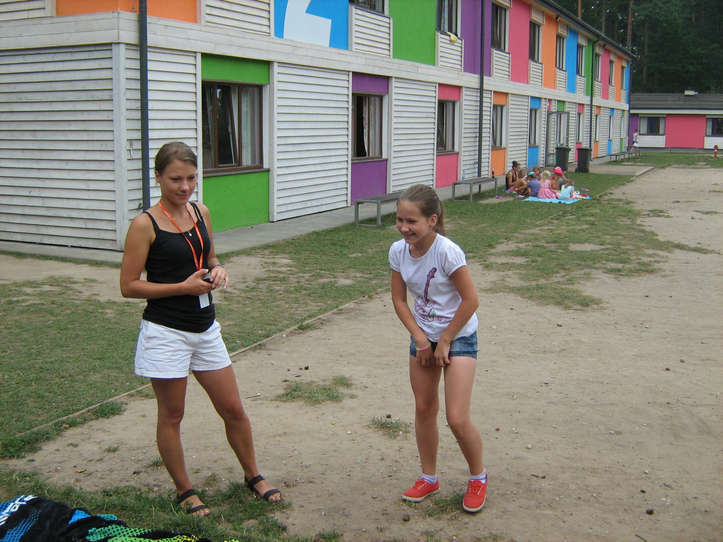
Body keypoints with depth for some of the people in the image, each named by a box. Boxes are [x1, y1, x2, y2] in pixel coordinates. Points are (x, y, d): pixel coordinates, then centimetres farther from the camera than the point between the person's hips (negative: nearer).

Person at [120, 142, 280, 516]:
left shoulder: (201, 212, 5)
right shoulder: (145, 224, -13)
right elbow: (129, 286, -12)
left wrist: (217, 271, -3)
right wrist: (183, 287, -20)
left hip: (205, 328, 6)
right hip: (166, 333, -5)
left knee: (233, 410, 13)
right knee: (171, 417, 9)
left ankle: (253, 476, 33)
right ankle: (184, 492, 27)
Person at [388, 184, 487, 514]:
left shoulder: (447, 252, -25)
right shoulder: (398, 251, -9)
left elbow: (470, 301, -20)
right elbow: (399, 300, 0)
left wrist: (445, 342, -13)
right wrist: (420, 338, -9)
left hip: (458, 337, -5)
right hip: (423, 337, 6)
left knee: (457, 418, -8)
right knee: (424, 410, 13)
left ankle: (478, 477, 19)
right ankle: (429, 478, 32)